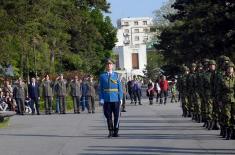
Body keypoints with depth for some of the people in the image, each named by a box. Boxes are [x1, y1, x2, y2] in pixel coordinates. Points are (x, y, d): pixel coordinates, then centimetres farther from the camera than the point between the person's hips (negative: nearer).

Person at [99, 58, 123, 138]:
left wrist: (120, 98, 0)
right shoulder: (102, 76, 6)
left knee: (116, 116, 0)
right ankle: (110, 131, 11)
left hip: (116, 99, 0)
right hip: (106, 100, 0)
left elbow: (120, 88, 6)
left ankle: (116, 132, 8)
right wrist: (101, 99, -3)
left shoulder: (116, 75, 7)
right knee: (108, 116, 3)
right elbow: (101, 89, 5)